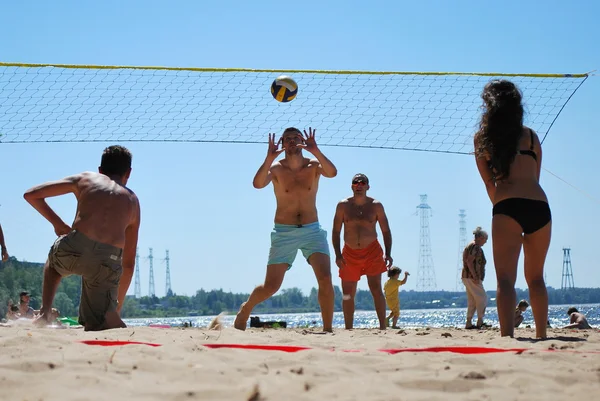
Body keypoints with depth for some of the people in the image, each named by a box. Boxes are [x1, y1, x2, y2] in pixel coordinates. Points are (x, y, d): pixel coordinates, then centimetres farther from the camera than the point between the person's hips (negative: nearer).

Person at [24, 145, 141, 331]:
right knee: (97, 325, 11)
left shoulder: (85, 178, 21)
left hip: (75, 248, 0)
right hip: (109, 262, 0)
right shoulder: (133, 201, 27)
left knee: (54, 262, 37)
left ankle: (45, 312, 18)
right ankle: (118, 329, -22)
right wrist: (117, 308, 35)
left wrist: (57, 223, 30)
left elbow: (31, 195, 19)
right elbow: (128, 263, 28)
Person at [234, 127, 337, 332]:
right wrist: (269, 157, -34)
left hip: (312, 231, 1)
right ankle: (246, 308, 28)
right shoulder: (276, 168, -4)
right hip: (284, 232, -1)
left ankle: (328, 329, -7)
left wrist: (316, 151, -35)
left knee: (325, 279, -17)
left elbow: (332, 173, -23)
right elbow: (258, 184, -24)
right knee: (271, 286, -1)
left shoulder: (313, 165, -1)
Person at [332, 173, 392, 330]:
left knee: (376, 289, -11)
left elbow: (386, 231, 3)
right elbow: (335, 231, 2)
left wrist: (388, 254, -9)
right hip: (350, 253, 2)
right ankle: (348, 329, 10)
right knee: (348, 294, 3)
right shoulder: (343, 205, 0)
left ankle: (383, 327, -11)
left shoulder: (376, 206, -1)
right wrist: (338, 255, -9)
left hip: (372, 252, -1)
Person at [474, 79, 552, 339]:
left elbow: (489, 183, 11)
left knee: (505, 278, -10)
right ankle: (541, 334, 21)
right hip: (540, 206, 3)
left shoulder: (483, 138, 11)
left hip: (508, 208, -3)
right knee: (536, 278, 17)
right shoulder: (531, 136, 17)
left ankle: (507, 336, -26)